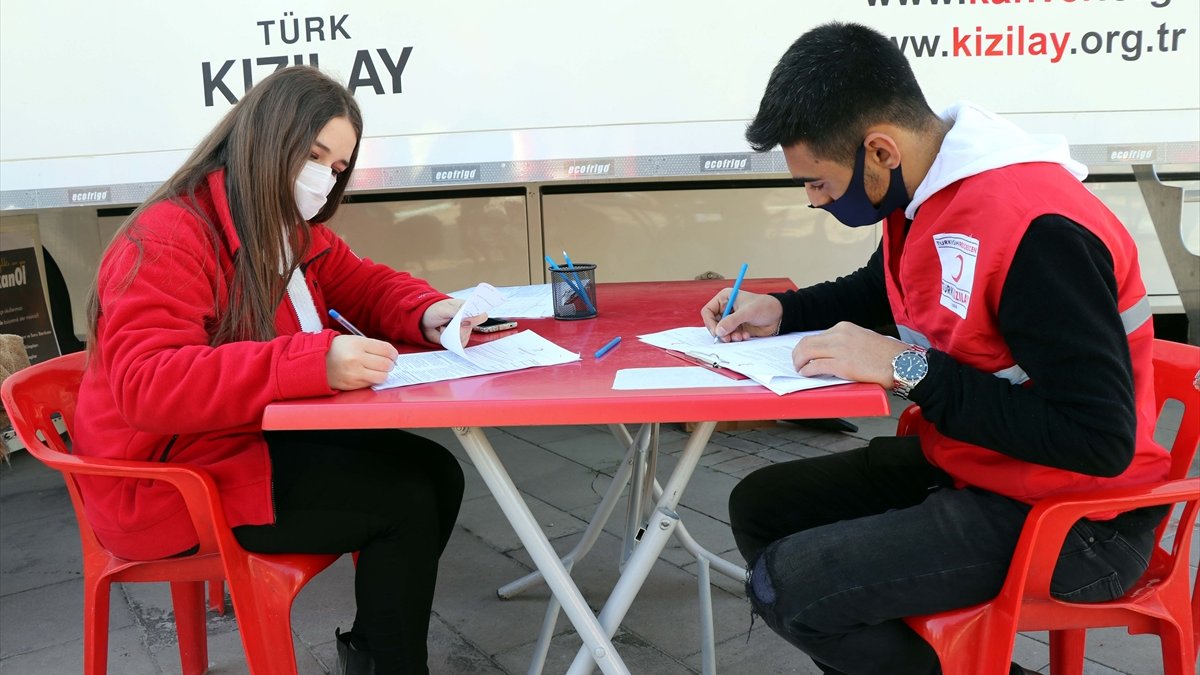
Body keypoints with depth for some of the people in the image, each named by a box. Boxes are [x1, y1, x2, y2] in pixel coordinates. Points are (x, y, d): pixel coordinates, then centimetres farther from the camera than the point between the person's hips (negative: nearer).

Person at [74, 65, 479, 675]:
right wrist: (315, 364, -44)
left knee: (437, 474, -4)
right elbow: (146, 385, -33)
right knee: (406, 501, -17)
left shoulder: (293, 232, 6)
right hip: (172, 478, -9)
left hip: (263, 438, 9)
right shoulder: (166, 240, -22)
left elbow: (362, 285, 14)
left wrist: (428, 314, -11)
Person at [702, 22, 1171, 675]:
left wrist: (906, 369, -26)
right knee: (760, 505, 10)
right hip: (964, 466, 9)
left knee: (786, 584, -20)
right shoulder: (926, 189, 0)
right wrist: (782, 311, 4)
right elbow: (884, 290, 21)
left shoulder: (1038, 229, -28)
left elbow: (1100, 441, -28)